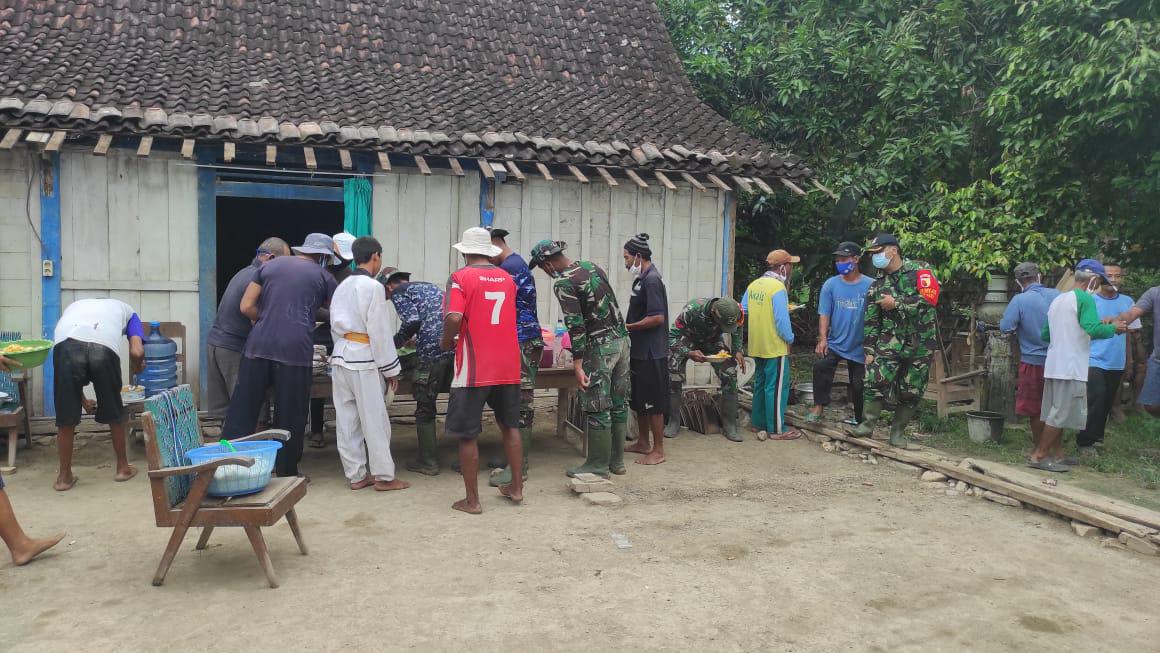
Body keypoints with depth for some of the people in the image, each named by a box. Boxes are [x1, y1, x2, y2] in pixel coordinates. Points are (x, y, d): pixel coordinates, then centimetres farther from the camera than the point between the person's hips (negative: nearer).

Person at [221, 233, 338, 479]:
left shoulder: (270, 265, 16)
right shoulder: (323, 277, 9)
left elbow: (246, 306, 9)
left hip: (258, 346, 3)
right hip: (295, 350, -3)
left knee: (242, 410, 6)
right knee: (290, 417, 8)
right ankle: (286, 473, 17)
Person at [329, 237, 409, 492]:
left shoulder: (341, 287, 12)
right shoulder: (373, 287, -11)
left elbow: (335, 327, 16)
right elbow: (380, 332, -13)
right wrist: (391, 368, -7)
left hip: (340, 356, 8)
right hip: (364, 358, -8)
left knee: (347, 419, 10)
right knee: (375, 420, 1)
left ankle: (356, 475, 18)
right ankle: (384, 476, 8)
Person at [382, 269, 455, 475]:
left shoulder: (398, 292, 7)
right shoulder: (429, 286, 28)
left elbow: (412, 322, -8)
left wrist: (394, 344, 6)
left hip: (433, 351, -6)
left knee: (425, 408, 6)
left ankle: (428, 463, 11)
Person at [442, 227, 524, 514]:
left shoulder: (461, 277, -7)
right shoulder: (507, 278, 9)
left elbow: (454, 318, -20)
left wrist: (447, 341, -3)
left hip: (474, 369, -5)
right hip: (508, 366, 5)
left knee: (467, 435, 4)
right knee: (510, 426, 19)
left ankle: (472, 500, 9)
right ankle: (516, 487, 26)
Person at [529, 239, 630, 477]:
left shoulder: (563, 283, -13)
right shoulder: (591, 266, 11)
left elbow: (576, 325, -19)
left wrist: (577, 365, -18)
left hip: (600, 347, -8)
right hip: (621, 340, 8)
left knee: (598, 408, 1)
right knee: (618, 404, 13)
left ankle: (598, 466, 8)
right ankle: (616, 460, 22)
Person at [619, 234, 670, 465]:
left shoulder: (652, 280, -17)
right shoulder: (642, 279, 12)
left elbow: (657, 317, -23)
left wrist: (628, 327, -16)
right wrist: (626, 324, 7)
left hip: (651, 353, -10)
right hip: (640, 350, 10)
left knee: (653, 402, -1)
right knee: (638, 399, 17)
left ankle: (658, 450, 8)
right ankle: (643, 443, 29)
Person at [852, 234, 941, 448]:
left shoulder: (919, 271, -2)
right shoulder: (877, 286, 9)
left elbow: (929, 298, -17)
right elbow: (871, 321, 9)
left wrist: (896, 303, -14)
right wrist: (869, 350, 3)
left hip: (920, 343, -2)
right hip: (890, 341, 2)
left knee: (911, 392, 4)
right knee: (876, 380, -17)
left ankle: (897, 431, 17)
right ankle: (868, 424, -5)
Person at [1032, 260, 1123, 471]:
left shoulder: (1057, 300, 16)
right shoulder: (1084, 298, -10)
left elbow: (1045, 334, 21)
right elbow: (1093, 329, -22)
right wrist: (1114, 328, -5)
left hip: (1054, 366, 9)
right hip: (1071, 367, -9)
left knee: (1057, 412, 13)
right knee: (1061, 414, -5)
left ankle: (1057, 455, 19)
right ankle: (1039, 456, -4)